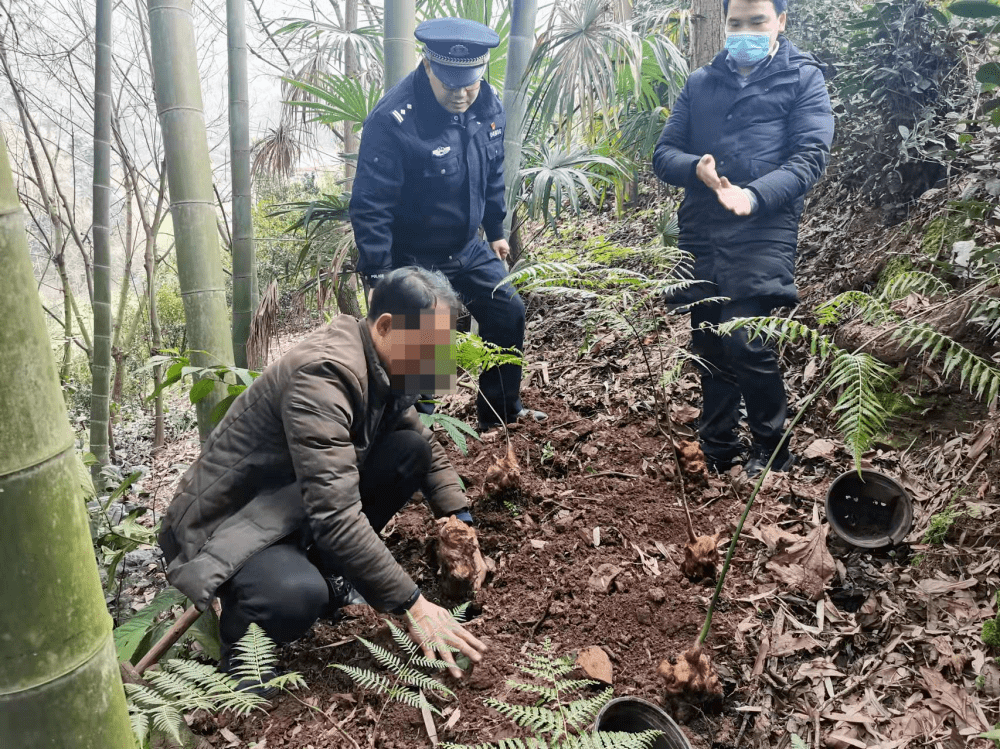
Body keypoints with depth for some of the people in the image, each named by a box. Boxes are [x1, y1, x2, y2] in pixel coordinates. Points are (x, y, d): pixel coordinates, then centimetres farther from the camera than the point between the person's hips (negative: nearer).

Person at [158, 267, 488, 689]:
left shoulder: (385, 369, -2)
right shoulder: (323, 374, -30)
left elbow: (429, 449, 13)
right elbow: (336, 516, -36)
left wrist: (460, 521, -2)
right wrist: (412, 606, -31)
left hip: (296, 507, 8)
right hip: (228, 524, -8)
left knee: (411, 449, -5)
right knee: (297, 596, -38)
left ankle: (324, 568, 6)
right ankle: (240, 645, -2)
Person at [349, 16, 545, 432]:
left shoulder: (488, 105, -5)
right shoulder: (393, 120, -27)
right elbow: (370, 207, -26)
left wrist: (495, 232, 17)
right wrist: (379, 279, -27)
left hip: (469, 250, 7)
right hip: (412, 261, -7)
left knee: (508, 314, 14)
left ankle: (501, 411, 33)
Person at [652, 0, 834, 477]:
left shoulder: (803, 78, 8)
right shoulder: (700, 83, 18)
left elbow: (810, 157, -5)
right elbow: (664, 154, 12)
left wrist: (753, 196, -23)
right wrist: (696, 168, -12)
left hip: (762, 235, -4)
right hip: (700, 236, 4)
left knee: (748, 346, -12)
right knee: (708, 346, 9)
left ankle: (772, 452, 9)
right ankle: (717, 451, 24)